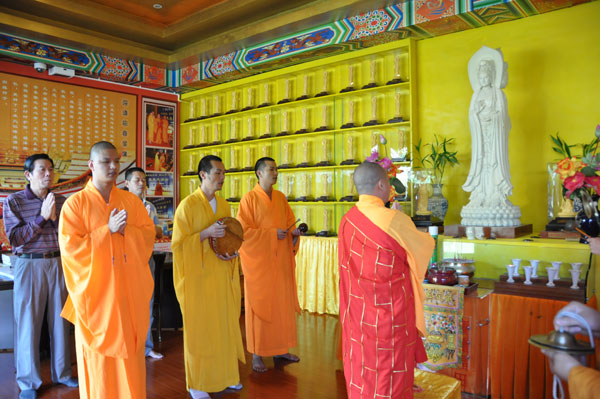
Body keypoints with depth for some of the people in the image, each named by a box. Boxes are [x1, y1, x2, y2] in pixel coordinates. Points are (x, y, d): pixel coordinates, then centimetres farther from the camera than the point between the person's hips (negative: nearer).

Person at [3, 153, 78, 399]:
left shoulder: (61, 201, 7)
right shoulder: (14, 202, -2)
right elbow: (15, 238, -9)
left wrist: (55, 217, -12)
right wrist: (42, 216, -15)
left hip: (58, 263, 3)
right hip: (30, 265, -3)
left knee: (60, 319, 10)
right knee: (28, 322, 3)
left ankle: (61, 373, 25)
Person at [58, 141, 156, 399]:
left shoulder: (131, 200, 7)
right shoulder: (75, 203, -4)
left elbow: (149, 234, 3)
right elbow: (70, 246, -11)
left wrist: (125, 230, -15)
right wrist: (108, 230, -17)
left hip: (129, 291, 3)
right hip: (96, 291, -3)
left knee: (130, 350, 10)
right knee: (99, 354, 7)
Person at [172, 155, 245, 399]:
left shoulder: (223, 204, 9)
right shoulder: (188, 205, -10)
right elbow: (178, 243, -12)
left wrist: (232, 251, -2)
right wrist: (206, 233, -22)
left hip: (221, 275, 6)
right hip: (198, 277, -6)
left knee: (225, 325, 12)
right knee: (199, 328, 3)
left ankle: (224, 375, 28)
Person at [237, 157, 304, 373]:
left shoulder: (280, 197, 10)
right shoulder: (249, 198, -8)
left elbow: (289, 221, 16)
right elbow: (243, 231, -13)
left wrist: (294, 232, -6)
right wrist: (272, 234, -18)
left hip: (280, 261, 6)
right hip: (259, 262, -5)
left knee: (283, 304, 10)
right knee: (259, 306, 2)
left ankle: (280, 349, 26)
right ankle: (257, 354, 14)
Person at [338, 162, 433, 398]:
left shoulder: (347, 220, -3)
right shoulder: (394, 220, -20)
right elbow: (424, 247, -2)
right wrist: (428, 237, 20)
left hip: (357, 310, 6)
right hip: (389, 310, -5)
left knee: (360, 372, 19)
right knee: (389, 372, 11)